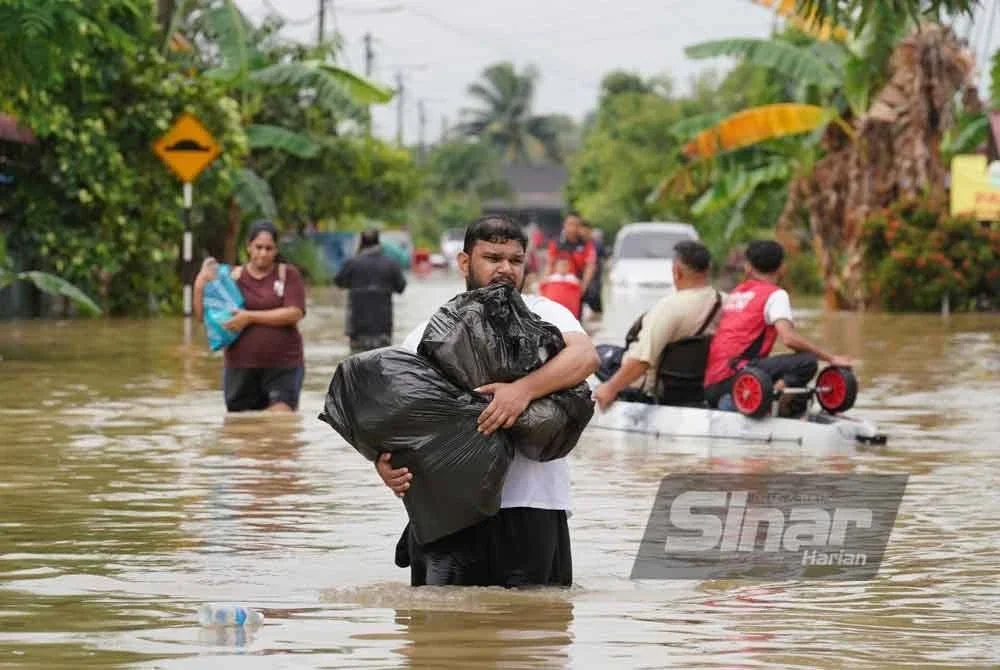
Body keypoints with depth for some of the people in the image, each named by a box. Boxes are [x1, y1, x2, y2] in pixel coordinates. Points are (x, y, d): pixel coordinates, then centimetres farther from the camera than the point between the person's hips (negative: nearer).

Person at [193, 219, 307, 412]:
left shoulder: (288, 274, 3)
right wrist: (201, 283, -11)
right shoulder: (233, 277, 8)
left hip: (283, 365, -3)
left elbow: (294, 314, -11)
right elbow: (203, 315, 6)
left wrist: (250, 317, -15)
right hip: (241, 366, 3)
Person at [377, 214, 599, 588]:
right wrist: (384, 462, -14)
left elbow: (585, 356, -14)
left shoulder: (543, 315, 7)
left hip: (529, 504, -1)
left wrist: (524, 389, -30)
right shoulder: (428, 335, 13)